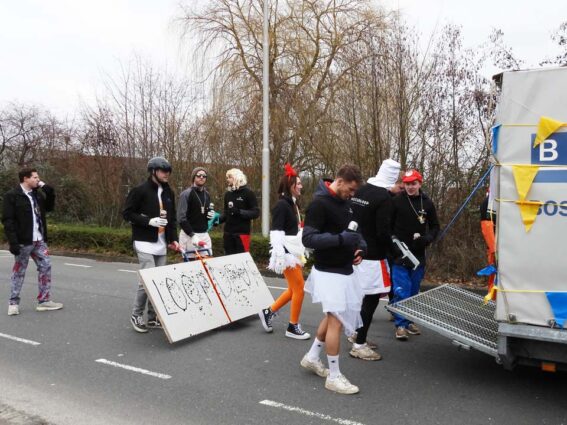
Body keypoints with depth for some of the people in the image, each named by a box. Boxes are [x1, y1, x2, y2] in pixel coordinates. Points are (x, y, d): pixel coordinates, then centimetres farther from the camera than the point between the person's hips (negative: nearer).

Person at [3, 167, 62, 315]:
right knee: (19, 271, 4)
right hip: (23, 241, -6)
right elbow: (7, 220, -13)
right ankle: (14, 303, 18)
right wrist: (13, 242, -19)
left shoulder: (37, 194, 10)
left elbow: (49, 207, 18)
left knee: (46, 266, 5)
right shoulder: (12, 195, -10)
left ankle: (44, 301, 12)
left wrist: (49, 191, 2)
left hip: (39, 240, 7)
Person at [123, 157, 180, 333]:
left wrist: (173, 239, 9)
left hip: (162, 244, 7)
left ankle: (153, 318, 17)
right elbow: (127, 213, -9)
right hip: (145, 243, -7)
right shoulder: (140, 190, -8)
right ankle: (136, 315, 6)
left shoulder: (169, 193, 12)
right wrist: (149, 221, -20)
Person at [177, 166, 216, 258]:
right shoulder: (186, 194, -9)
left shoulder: (207, 194, 13)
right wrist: (192, 235, -24)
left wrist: (210, 215, 1)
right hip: (189, 235, -6)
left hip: (204, 234, 7)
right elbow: (181, 218, -17)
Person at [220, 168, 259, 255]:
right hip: (228, 233, 5)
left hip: (242, 232, -5)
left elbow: (256, 213, -10)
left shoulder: (248, 193, -4)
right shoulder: (228, 194, 12)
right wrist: (218, 220, 1)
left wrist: (239, 212, -21)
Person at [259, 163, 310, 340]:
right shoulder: (281, 205, -15)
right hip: (287, 253, -9)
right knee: (299, 288, -3)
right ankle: (293, 327, 10)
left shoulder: (292, 204, 13)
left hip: (294, 252, 9)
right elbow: (276, 233, -21)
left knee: (294, 289, 13)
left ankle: (268, 312, 24)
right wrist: (280, 257, -26)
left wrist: (301, 253, 20)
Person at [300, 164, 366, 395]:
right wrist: (342, 239, -30)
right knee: (336, 320, -4)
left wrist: (360, 247, 2)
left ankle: (312, 357, 36)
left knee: (333, 316, 19)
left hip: (344, 270, 9)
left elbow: (352, 229, 22)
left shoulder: (345, 202, 9)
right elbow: (308, 238, -23)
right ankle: (334, 377, 10)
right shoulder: (319, 203, -18)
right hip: (329, 272, -9)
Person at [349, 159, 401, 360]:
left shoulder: (360, 191, 8)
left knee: (362, 295, 21)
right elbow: (383, 232, -21)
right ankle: (359, 345, 5)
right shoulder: (384, 197, -17)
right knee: (371, 299, 0)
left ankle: (356, 333, 33)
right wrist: (393, 248, -3)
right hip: (372, 255, -9)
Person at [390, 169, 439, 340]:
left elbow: (435, 227, 12)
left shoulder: (427, 203, 5)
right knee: (401, 291, -7)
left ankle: (409, 321, 27)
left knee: (413, 291, 13)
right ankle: (401, 324, 4)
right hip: (399, 255, -4)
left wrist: (426, 239, -7)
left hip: (418, 255, 4)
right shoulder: (396, 201, -6)